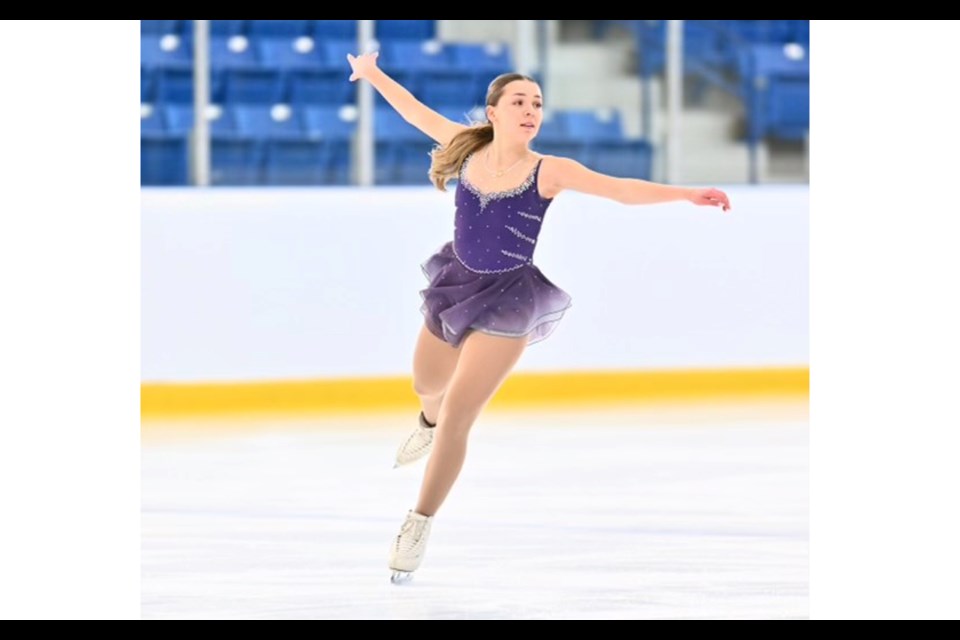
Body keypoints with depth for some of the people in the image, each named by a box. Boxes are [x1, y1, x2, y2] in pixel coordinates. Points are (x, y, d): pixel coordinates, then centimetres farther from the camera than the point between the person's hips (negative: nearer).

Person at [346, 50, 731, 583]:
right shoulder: (467, 148, -6)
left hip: (508, 299, -4)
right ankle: (429, 424, 66)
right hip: (456, 282, 4)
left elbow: (624, 189, -23)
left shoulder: (549, 171, -17)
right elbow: (417, 112, 10)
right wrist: (372, 74, 20)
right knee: (427, 386, 26)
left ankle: (420, 524, 6)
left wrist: (689, 194, -34)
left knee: (458, 415, -8)